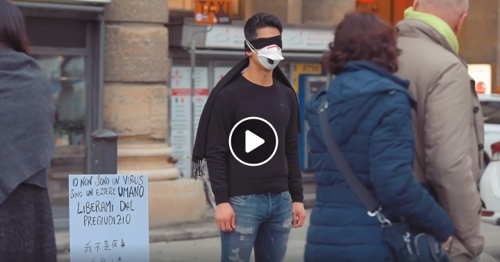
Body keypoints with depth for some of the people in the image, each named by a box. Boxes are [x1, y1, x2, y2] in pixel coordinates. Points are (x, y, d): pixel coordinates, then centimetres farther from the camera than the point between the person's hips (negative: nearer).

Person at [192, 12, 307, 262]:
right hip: (242, 200, -5)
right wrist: (222, 201, -14)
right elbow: (215, 153, -8)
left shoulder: (287, 96, 13)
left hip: (280, 200, 6)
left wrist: (297, 198, 11)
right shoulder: (229, 94, -5)